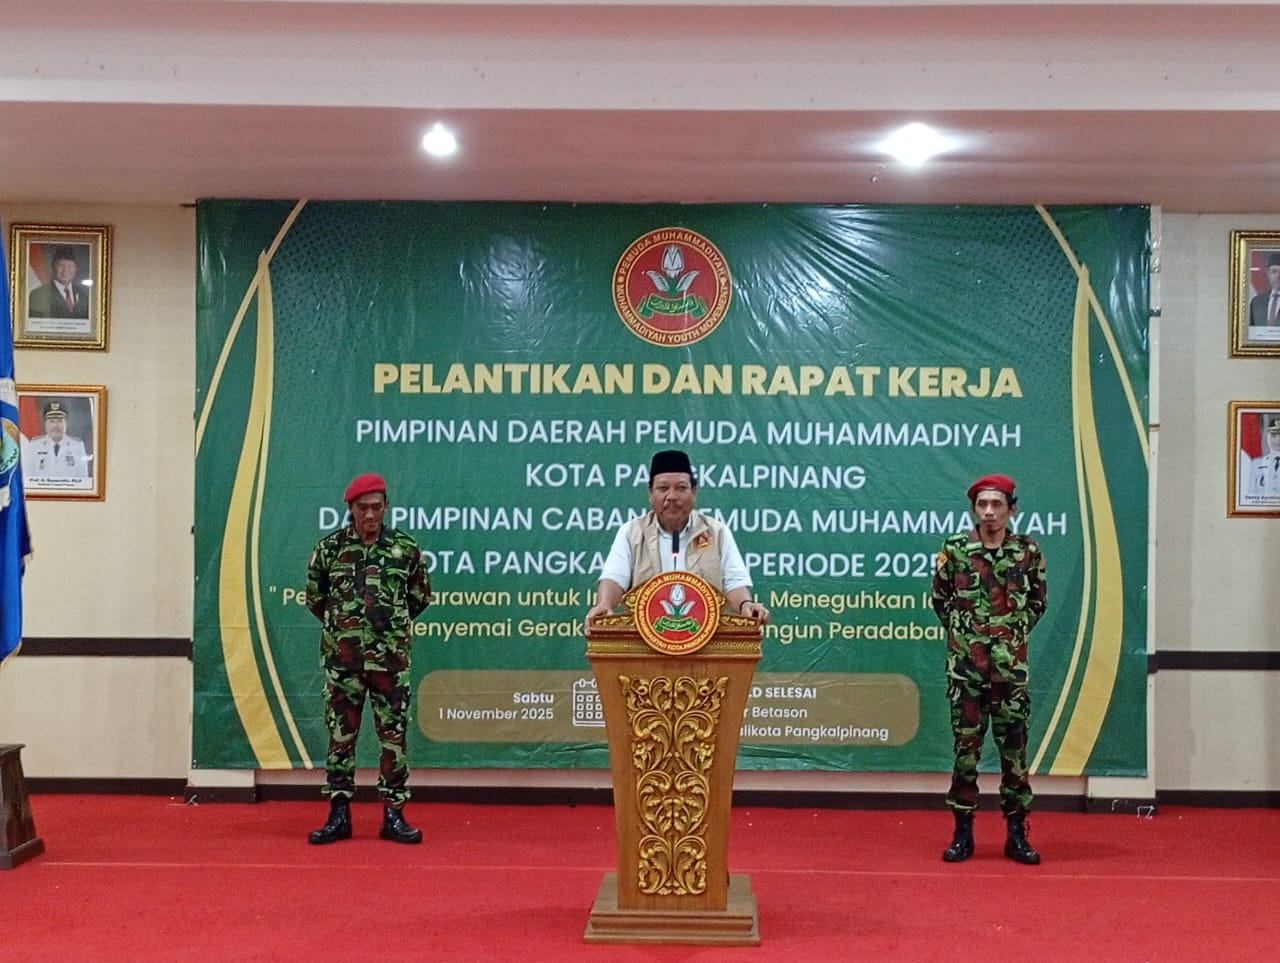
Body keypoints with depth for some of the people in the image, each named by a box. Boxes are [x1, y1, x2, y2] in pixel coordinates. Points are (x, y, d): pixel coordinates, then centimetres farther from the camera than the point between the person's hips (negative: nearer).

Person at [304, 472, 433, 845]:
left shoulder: (406, 548, 0)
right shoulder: (329, 548, 0)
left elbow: (420, 597, 13)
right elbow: (315, 597, 13)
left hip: (391, 658, 0)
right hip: (342, 658, 0)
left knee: (394, 736, 3)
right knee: (340, 735, 5)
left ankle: (394, 815, 11)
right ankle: (338, 814, 13)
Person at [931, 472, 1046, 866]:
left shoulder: (1028, 551, 1)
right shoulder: (954, 549, -1)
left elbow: (1037, 602, 13)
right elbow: (940, 599, 10)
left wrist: (1016, 631, 7)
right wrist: (962, 629, 8)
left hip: (1011, 667, 1)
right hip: (965, 665, 0)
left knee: (1014, 748, 4)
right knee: (965, 748, 4)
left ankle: (1017, 834, 12)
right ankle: (963, 833, 12)